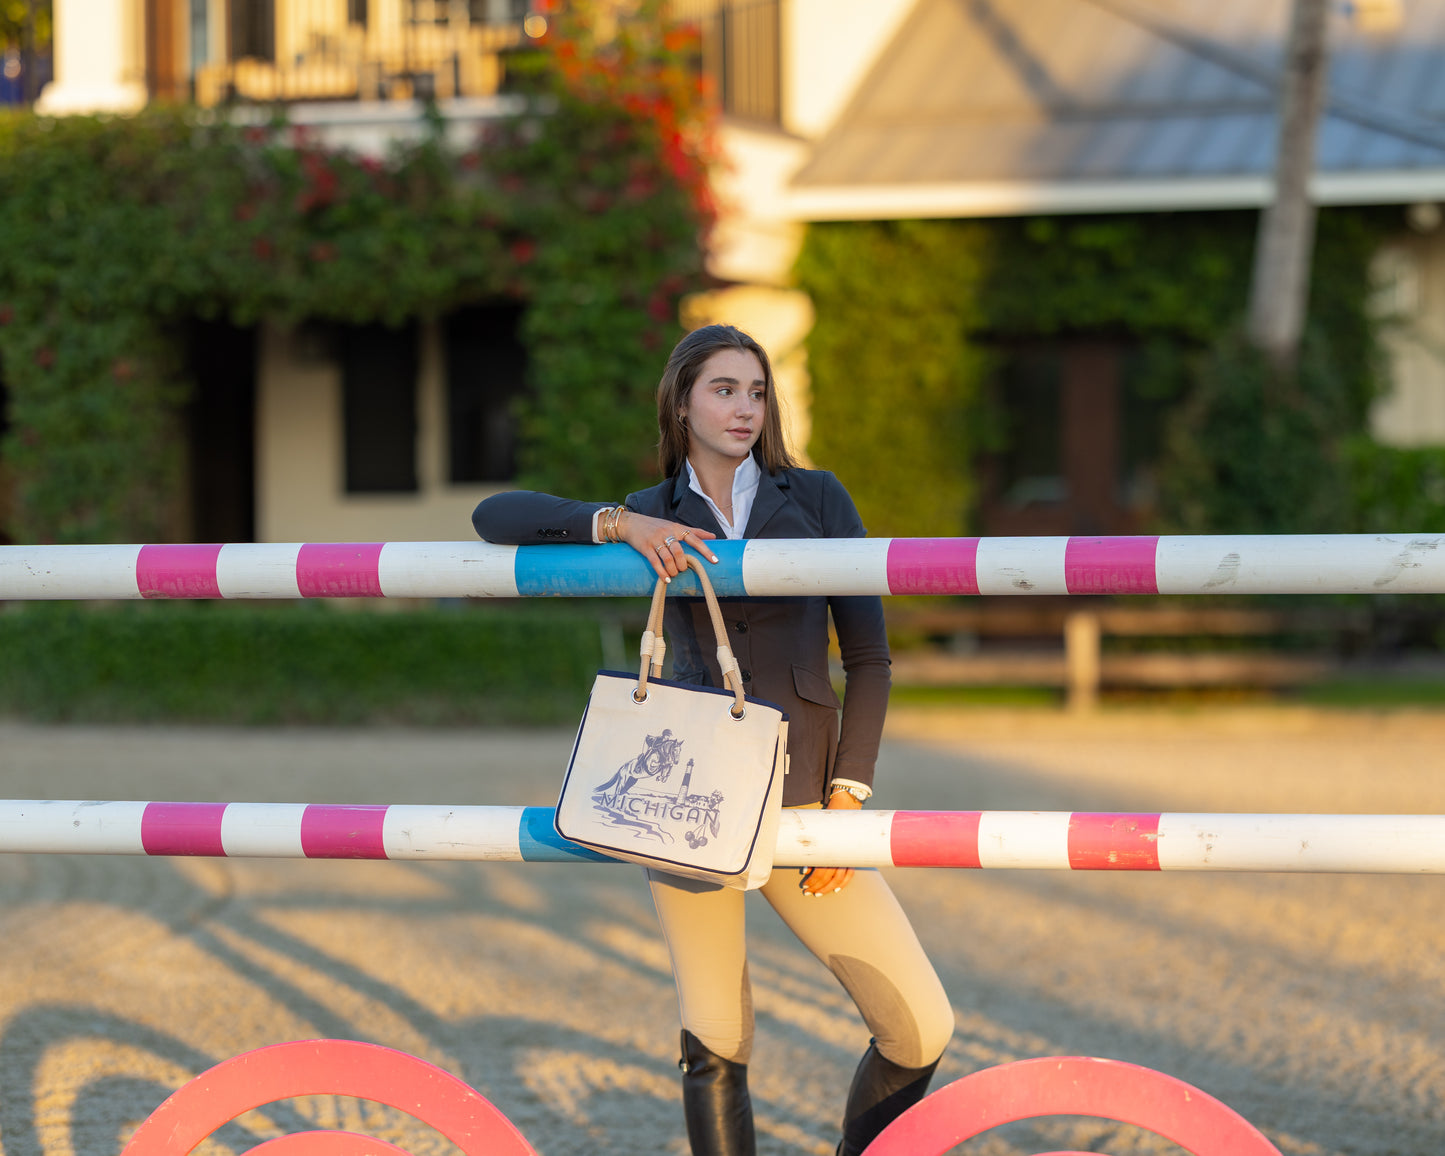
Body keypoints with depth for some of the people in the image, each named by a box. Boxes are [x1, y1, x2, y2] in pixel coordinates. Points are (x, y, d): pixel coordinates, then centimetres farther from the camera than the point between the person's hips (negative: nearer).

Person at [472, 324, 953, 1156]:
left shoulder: (816, 498, 8)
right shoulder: (653, 519, 9)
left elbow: (868, 658, 5)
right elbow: (496, 516, -2)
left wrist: (849, 795, -4)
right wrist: (618, 525, -15)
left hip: (801, 798, 1)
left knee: (920, 1030, -6)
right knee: (716, 1046, 1)